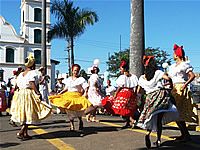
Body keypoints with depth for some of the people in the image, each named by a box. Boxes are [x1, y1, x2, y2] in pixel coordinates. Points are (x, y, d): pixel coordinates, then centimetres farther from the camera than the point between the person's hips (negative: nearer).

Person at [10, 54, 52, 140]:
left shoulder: (21, 74, 14)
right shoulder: (31, 72, -7)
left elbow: (17, 85, 12)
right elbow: (32, 84, -19)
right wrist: (38, 93, -19)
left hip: (20, 94, 8)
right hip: (28, 94, -8)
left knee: (24, 114, 14)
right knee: (29, 115, -2)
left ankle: (25, 134, 20)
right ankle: (20, 133, -11)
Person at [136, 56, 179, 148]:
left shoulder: (142, 78, 11)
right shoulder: (158, 72, 1)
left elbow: (139, 92, 15)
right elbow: (168, 78, -14)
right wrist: (171, 85, 6)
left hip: (150, 97, 2)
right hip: (161, 94, -2)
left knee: (152, 118, 11)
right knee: (159, 119, 4)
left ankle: (148, 133, -15)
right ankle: (158, 140, 2)